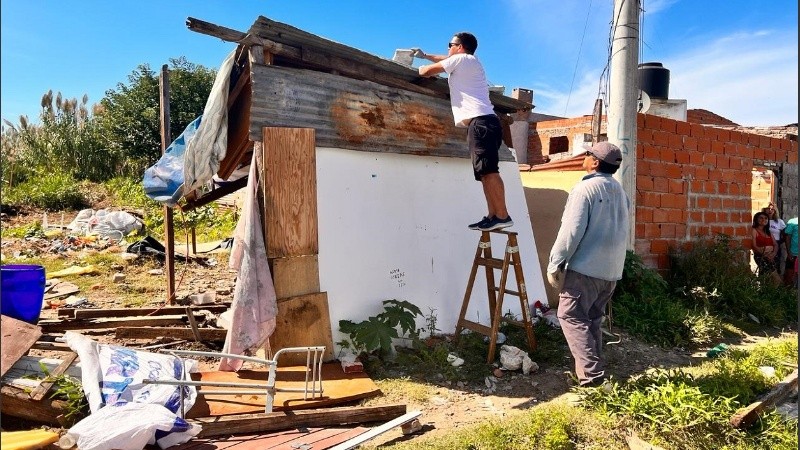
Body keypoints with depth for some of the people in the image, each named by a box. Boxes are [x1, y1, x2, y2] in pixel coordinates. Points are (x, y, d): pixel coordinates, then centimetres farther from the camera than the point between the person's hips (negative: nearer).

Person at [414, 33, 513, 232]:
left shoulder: (461, 59, 6)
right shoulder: (470, 62, 32)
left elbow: (427, 71, 10)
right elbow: (445, 60, 50)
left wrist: (419, 68, 31)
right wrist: (425, 55, 54)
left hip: (480, 121, -10)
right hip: (483, 122, 10)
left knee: (488, 170, -18)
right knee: (485, 171, 3)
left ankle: (502, 215, -24)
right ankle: (493, 216, -2)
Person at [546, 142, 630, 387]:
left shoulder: (586, 188, -12)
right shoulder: (620, 191, 14)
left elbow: (571, 230, -17)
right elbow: (623, 231, 20)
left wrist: (554, 264, -12)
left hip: (585, 267, -8)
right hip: (611, 269, 8)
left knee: (571, 316, -3)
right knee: (592, 319, 17)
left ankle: (591, 374, -9)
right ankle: (594, 370, 21)